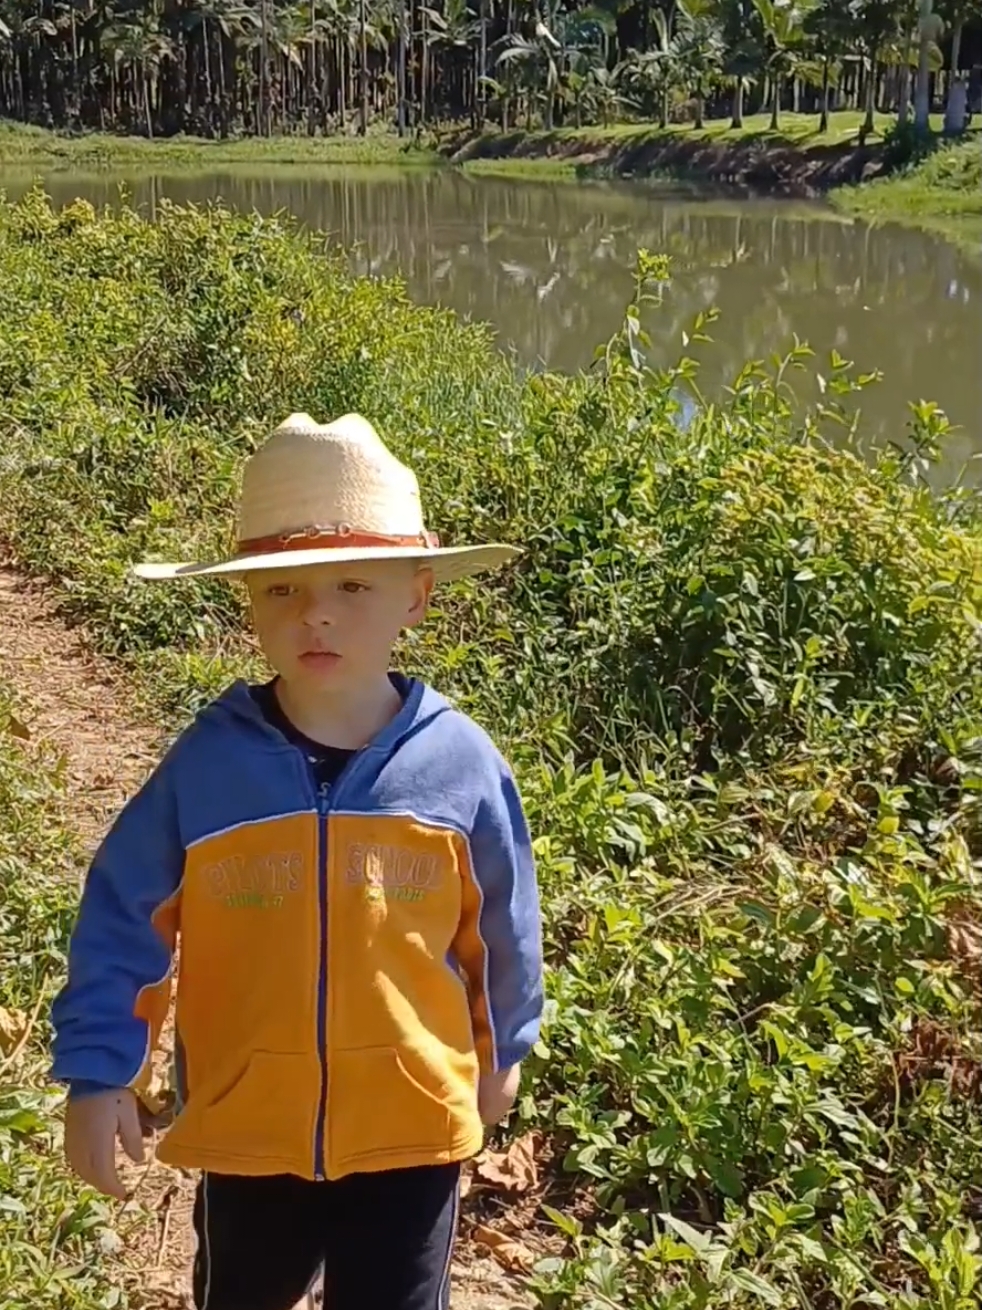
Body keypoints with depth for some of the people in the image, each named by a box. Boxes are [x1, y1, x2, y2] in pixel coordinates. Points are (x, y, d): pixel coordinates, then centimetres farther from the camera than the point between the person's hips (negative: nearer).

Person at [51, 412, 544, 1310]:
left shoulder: (460, 761, -13)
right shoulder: (207, 764, -14)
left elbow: (501, 923, 2)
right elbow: (123, 917, -5)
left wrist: (503, 1047, 13)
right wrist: (98, 1070, -7)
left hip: (412, 1128, -1)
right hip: (246, 1128, 1)